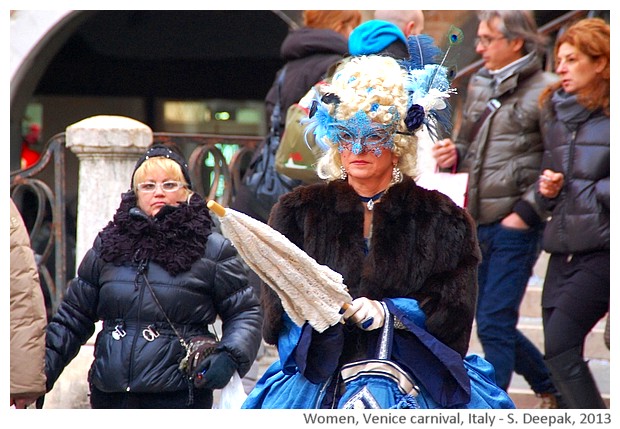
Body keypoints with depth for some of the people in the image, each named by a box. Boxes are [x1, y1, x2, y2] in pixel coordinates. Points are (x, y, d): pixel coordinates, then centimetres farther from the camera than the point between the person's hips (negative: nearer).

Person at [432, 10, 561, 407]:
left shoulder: (544, 90, -10)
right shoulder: (479, 86, 13)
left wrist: (527, 213, -16)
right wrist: (454, 154, 2)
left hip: (516, 229, -8)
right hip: (480, 225, 8)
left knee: (495, 324, -7)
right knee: (491, 322, 14)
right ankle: (553, 389, 32)